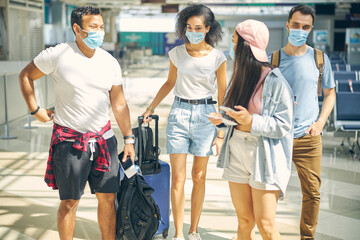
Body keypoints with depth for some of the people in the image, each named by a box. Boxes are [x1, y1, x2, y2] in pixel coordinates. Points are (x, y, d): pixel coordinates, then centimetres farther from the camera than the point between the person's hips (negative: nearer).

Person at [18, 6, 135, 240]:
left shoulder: (110, 62, 2)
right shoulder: (57, 55, -9)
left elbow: (119, 103, 7)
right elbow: (26, 76, 6)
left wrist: (129, 138, 5)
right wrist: (35, 109, 1)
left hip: (103, 138, 4)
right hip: (69, 140, -3)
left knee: (108, 198, 8)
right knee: (70, 202, 4)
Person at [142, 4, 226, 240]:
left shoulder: (217, 58, -4)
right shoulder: (177, 53, 2)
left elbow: (223, 95, 1)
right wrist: (151, 107, 16)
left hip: (205, 114, -1)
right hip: (179, 113, 2)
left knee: (199, 176, 6)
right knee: (177, 177, -2)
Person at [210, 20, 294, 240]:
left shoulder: (275, 81, -12)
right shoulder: (240, 77, 11)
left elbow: (284, 125, -13)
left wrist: (251, 122, -22)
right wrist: (222, 118, 1)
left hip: (265, 158, -6)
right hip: (237, 155, 7)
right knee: (244, 221, 12)